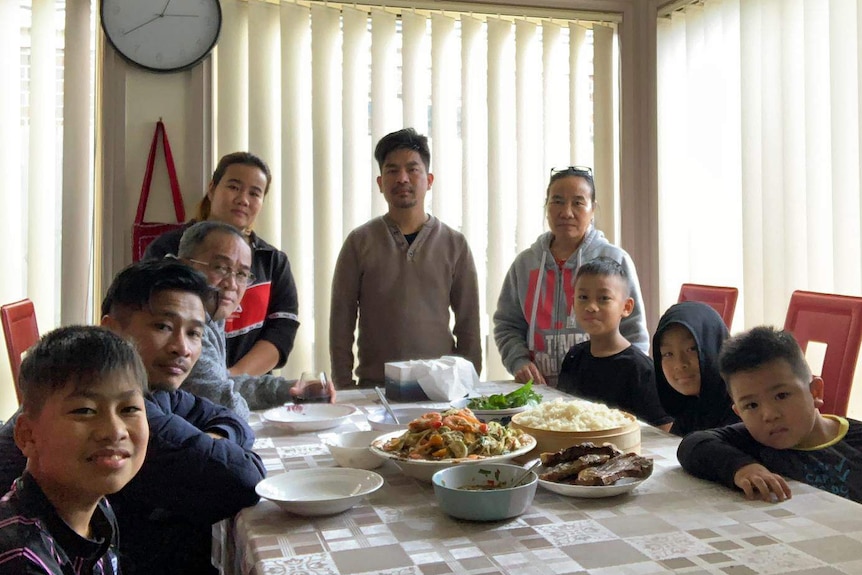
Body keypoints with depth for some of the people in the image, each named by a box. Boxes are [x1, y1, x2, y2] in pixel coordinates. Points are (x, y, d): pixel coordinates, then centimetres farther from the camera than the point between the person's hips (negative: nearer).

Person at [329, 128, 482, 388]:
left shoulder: (454, 244, 5)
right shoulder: (360, 242, 3)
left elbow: (468, 324, 8)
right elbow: (341, 321, 4)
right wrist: (343, 388, -1)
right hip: (374, 384, -1)